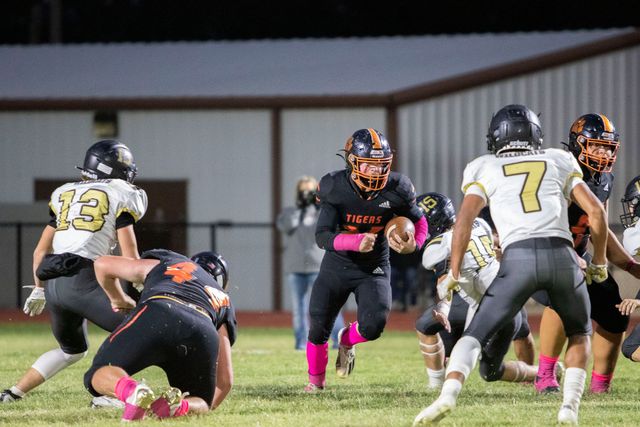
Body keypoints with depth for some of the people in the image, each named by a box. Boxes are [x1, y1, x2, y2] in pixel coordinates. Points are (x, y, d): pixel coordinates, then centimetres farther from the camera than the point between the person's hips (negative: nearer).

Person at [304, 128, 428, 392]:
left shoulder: (394, 190, -16)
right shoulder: (335, 189, -20)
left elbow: (419, 221, 2)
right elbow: (322, 236, -22)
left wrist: (413, 245, -21)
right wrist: (356, 242, -40)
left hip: (374, 268, 0)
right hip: (337, 264, 0)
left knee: (373, 325, -20)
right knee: (318, 327, 1)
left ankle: (347, 340, 19)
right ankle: (316, 379, 30)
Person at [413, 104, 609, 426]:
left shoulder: (484, 169, 21)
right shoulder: (559, 162, 25)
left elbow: (464, 220, 6)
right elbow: (595, 211, 17)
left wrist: (454, 273, 12)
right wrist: (599, 262, 28)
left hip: (518, 258, -1)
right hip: (561, 254, 1)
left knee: (476, 335, 6)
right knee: (579, 333, 25)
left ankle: (448, 394, -20)